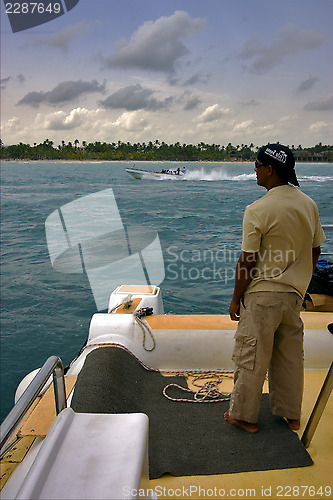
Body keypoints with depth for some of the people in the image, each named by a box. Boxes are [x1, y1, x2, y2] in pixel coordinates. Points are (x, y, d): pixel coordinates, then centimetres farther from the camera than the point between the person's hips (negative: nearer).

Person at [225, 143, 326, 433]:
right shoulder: (309, 205, 3)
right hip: (294, 294, 7)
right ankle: (291, 414, 32)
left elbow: (247, 262, -16)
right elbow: (315, 252, 10)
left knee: (251, 357, 7)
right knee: (290, 356, 18)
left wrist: (236, 299, -5)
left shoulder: (258, 210, -18)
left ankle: (244, 415, 21)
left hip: (263, 294, -6)